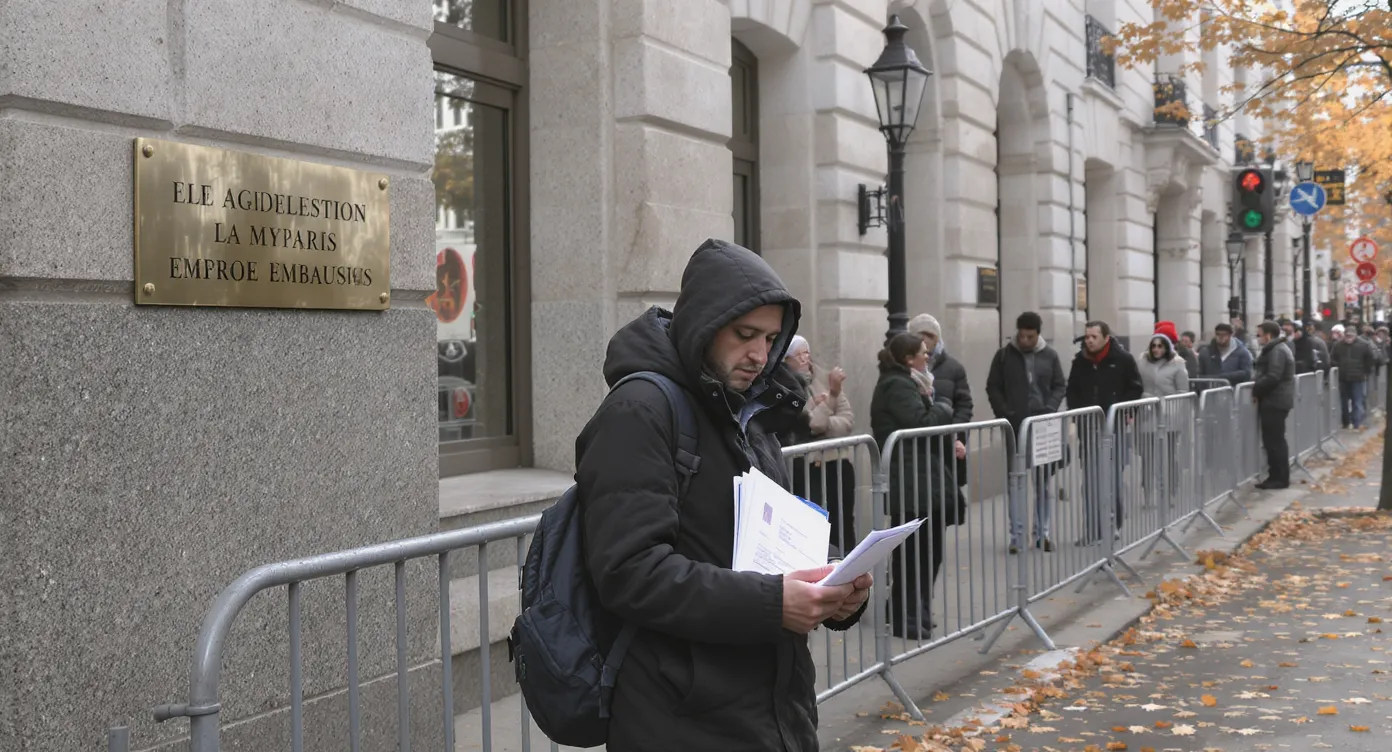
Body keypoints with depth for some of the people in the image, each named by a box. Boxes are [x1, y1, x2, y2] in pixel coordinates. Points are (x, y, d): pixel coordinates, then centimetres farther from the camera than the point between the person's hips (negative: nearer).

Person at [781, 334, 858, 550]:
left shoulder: (823, 377, 7)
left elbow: (848, 419, 2)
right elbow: (809, 424, -14)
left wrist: (825, 424, -17)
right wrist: (833, 393, -19)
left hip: (838, 464, 5)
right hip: (806, 469, -5)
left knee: (844, 529, 9)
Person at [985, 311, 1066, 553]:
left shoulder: (1050, 355, 4)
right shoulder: (1004, 355, 0)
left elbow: (1060, 386, 7)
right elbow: (993, 387, 3)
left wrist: (1049, 410, -9)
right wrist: (1004, 414, -10)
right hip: (1014, 427, -1)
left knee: (1044, 481, 7)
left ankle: (1043, 533, 15)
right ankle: (1016, 535, 4)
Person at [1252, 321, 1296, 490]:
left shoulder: (1277, 351, -16)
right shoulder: (1277, 349, 20)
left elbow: (1272, 377, -24)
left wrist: (1255, 390, -14)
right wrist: (1258, 389, 9)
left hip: (1275, 401, -11)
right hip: (1275, 400, 11)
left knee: (1274, 440, -7)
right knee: (1273, 440, 12)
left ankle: (1280, 478, -4)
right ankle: (1277, 476, 16)